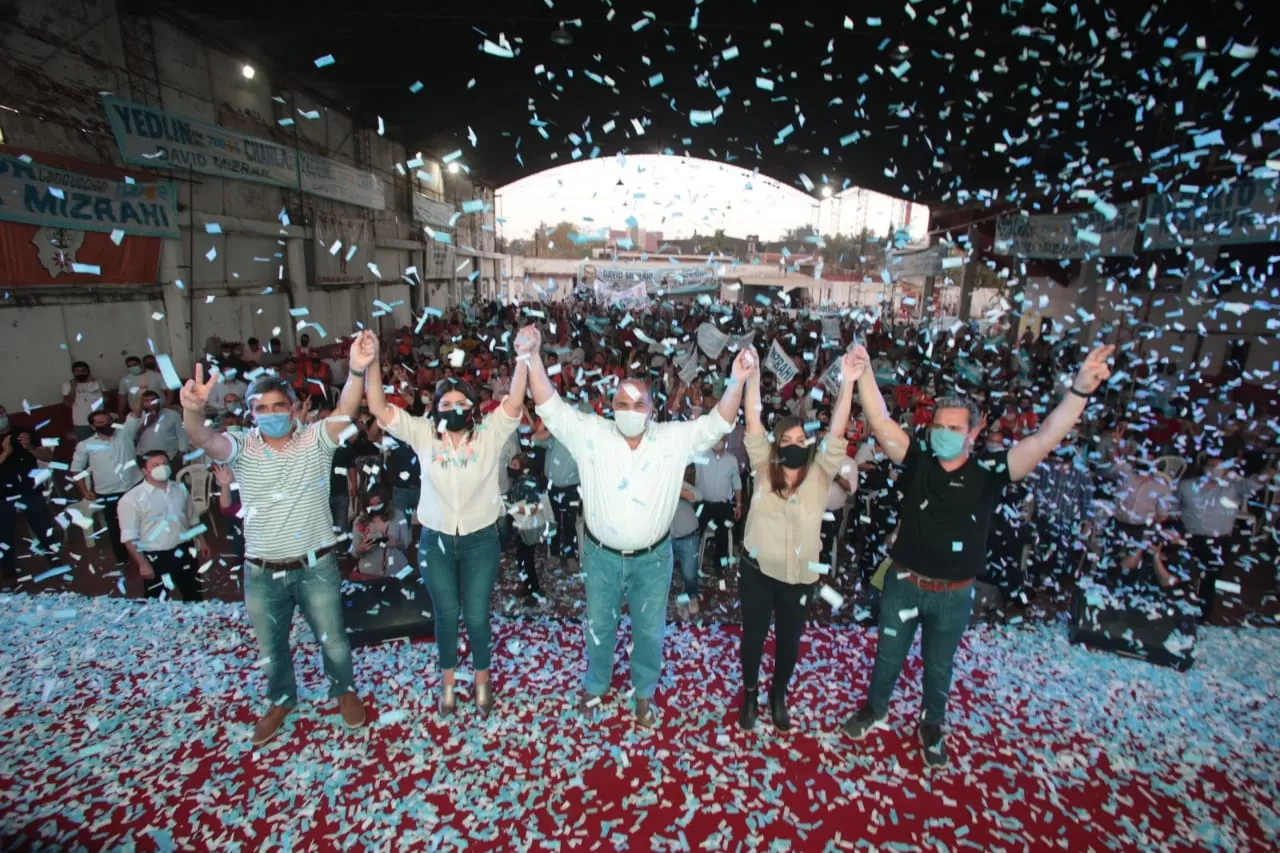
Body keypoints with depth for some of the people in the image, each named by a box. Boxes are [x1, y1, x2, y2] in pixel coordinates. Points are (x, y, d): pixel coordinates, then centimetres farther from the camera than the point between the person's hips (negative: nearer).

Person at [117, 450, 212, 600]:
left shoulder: (180, 489, 4)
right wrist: (143, 564, -17)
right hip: (155, 558, -5)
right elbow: (129, 537, -13)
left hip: (183, 552, 5)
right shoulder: (132, 498, -13)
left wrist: (202, 542, 13)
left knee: (194, 597, 19)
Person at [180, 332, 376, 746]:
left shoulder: (316, 440, -8)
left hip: (316, 565, -2)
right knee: (271, 646, 22)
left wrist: (358, 371, -45)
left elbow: (345, 412, -26)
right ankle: (281, 699, 48)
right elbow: (204, 440, -24)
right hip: (262, 572, 2)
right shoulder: (241, 448, -4)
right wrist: (192, 411, -49)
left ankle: (344, 689, 42)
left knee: (332, 639, 15)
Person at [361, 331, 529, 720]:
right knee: (446, 614, 16)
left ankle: (482, 678, 35)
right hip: (435, 542, 1)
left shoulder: (490, 435, -10)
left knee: (476, 617, 7)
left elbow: (514, 401, -23)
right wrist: (371, 363, -27)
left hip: (480, 541, -1)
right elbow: (379, 408, -14)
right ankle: (447, 679, 41)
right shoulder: (423, 434, -7)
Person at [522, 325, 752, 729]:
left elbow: (718, 423, -17)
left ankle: (644, 693, 44)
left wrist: (737, 381, -34)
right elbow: (551, 407, -17)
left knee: (649, 630, 18)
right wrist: (533, 357, -30)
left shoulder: (674, 439, -10)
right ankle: (596, 684, 48)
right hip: (602, 554, 0)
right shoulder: (591, 434, -11)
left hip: (652, 557, 0)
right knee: (599, 625, 20)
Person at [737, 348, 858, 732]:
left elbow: (836, 433, -17)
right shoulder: (764, 469, -7)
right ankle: (750, 694, 41)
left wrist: (847, 384, -28)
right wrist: (752, 377, -25)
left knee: (789, 640, 18)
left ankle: (778, 694, 45)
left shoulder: (819, 474, -6)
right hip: (757, 570, 0)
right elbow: (753, 425, -15)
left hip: (799, 575, 1)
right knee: (753, 636, 16)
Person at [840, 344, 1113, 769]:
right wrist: (864, 375, -37)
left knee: (939, 666, 22)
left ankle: (931, 726, 47)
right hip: (904, 583, 0)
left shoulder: (988, 474, -14)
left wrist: (1080, 389, -35)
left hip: (953, 594, 0)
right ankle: (874, 709, 46)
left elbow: (1045, 439, -23)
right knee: (888, 655, 21)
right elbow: (880, 422, -23)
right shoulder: (917, 462, -12)